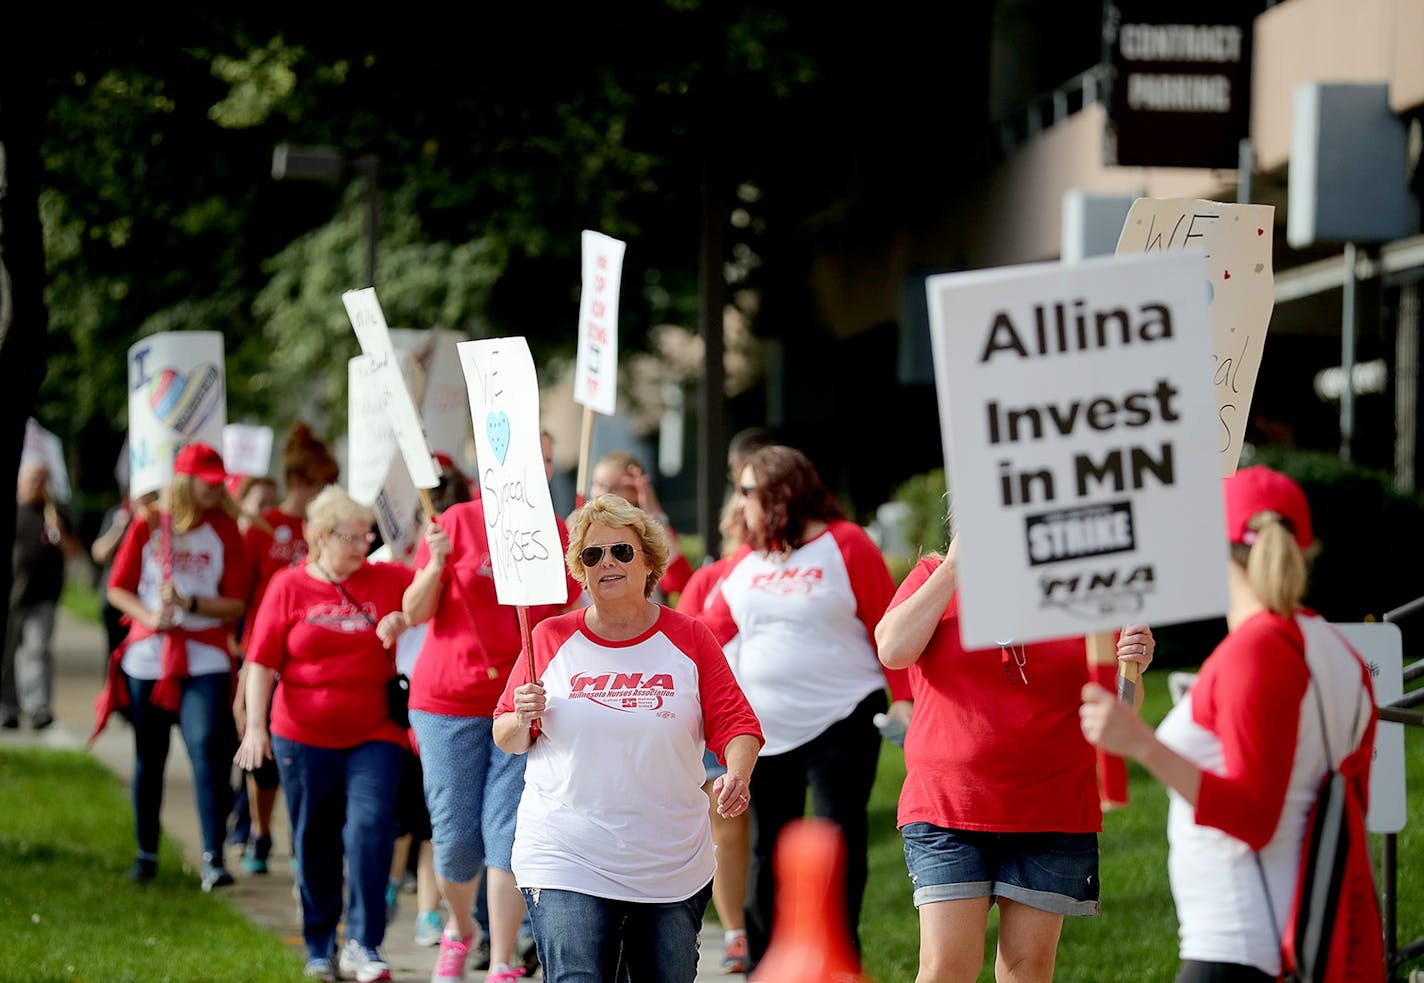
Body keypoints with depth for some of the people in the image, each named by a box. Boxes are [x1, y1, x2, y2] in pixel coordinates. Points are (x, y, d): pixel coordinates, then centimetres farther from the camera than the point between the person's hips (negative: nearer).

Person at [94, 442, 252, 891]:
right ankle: (146, 852, 23)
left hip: (205, 661, -1)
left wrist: (190, 604, -16)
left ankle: (213, 857, -15)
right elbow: (118, 588, 5)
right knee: (149, 758, 9)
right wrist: (149, 616, -13)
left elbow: (236, 604, -1)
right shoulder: (148, 525, 3)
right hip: (147, 658, 1)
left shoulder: (226, 531, 2)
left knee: (208, 750, -16)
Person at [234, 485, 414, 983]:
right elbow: (262, 662, -1)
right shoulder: (289, 587, 0)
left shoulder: (387, 579, 3)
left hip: (373, 736, 0)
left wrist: (404, 619, -17)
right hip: (303, 736, 0)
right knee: (315, 844, 10)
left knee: (370, 825, -18)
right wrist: (256, 726, -8)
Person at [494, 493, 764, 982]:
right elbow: (506, 738, 9)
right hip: (566, 863, -2)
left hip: (673, 868, 2)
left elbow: (735, 721, 2)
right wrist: (523, 719, -13)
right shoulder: (551, 640, 3)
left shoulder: (689, 639, 4)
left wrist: (736, 775, -18)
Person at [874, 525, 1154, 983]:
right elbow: (893, 648, -13)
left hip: (1052, 813, 1)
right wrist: (954, 568, -9)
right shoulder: (934, 577, 6)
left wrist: (1129, 666, -15)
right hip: (948, 809, -1)